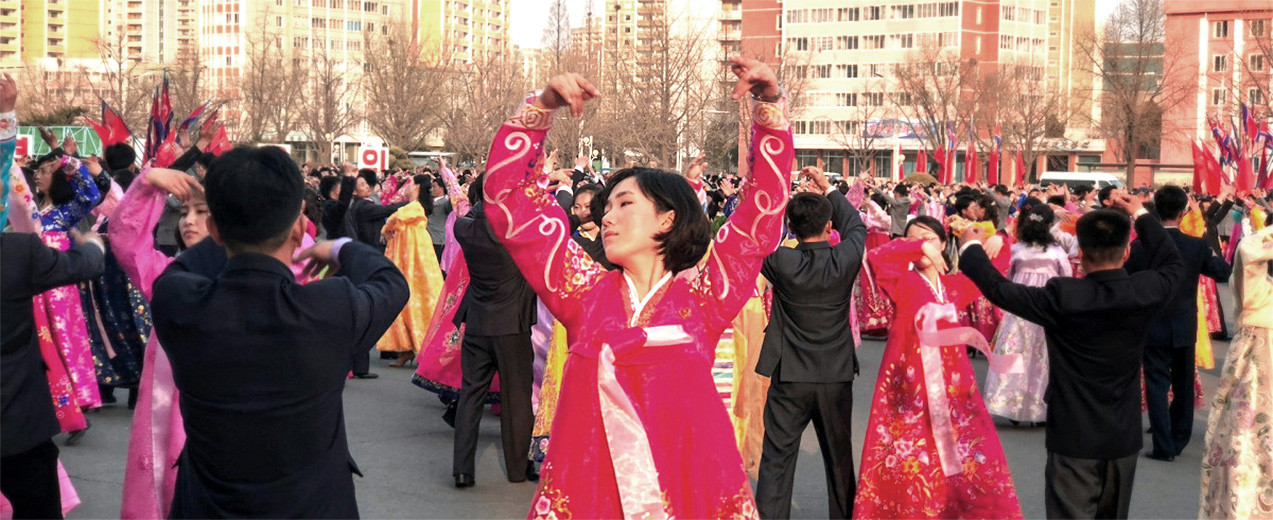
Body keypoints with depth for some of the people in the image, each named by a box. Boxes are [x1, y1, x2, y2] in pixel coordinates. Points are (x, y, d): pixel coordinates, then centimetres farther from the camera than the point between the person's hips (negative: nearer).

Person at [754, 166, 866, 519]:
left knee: (776, 460, 1)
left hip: (790, 378, -2)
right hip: (837, 377, 2)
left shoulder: (782, 263, -15)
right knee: (839, 458, 17)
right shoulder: (845, 260, -10)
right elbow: (856, 226, 11)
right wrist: (828, 188, 19)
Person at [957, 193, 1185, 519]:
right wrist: (1142, 216, 25)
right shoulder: (1145, 292, -7)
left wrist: (972, 248, 7)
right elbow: (1174, 265, 15)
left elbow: (999, 290, -10)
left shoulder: (1062, 297, -19)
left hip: (1073, 437, -4)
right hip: (1124, 435, 4)